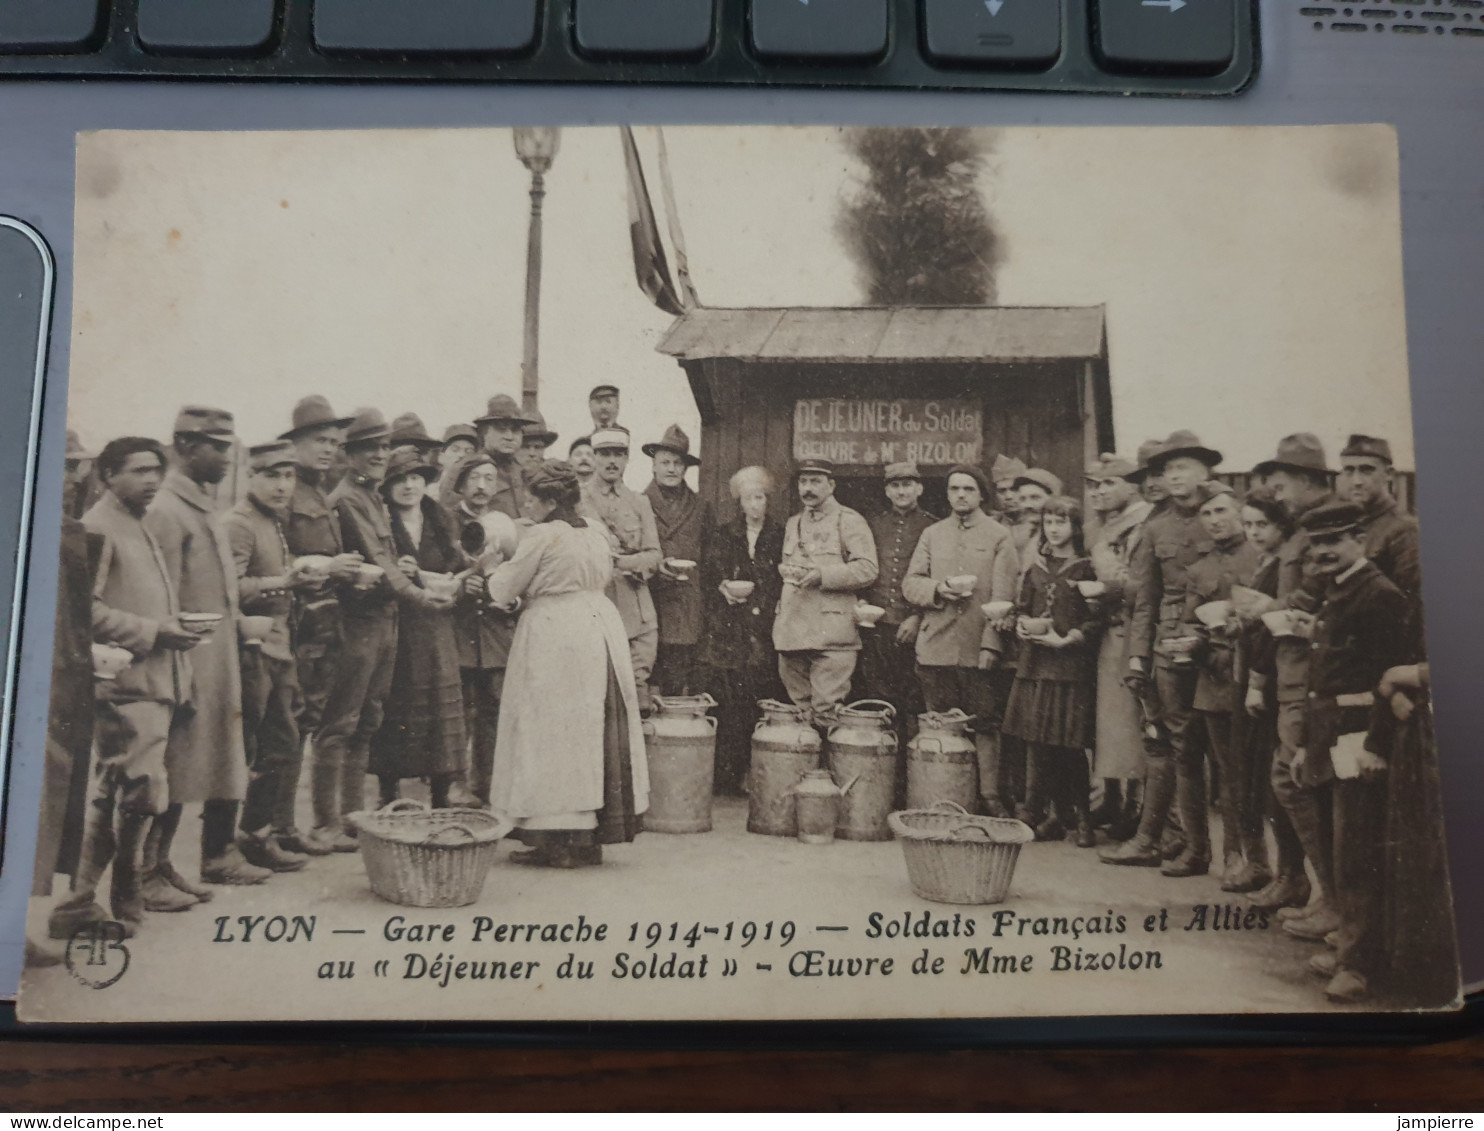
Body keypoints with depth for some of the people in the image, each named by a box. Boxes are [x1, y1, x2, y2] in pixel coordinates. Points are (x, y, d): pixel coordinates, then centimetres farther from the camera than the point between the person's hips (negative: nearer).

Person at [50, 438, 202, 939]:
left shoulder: (139, 528, 23)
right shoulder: (96, 528, -7)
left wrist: (175, 626, 13)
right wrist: (152, 632, -17)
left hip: (155, 681, 10)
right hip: (127, 683, -10)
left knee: (109, 796, 14)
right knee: (143, 791, -14)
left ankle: (80, 904, 24)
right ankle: (126, 902, -2)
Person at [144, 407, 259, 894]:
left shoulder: (204, 506, 15)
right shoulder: (166, 510, -14)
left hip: (221, 661, 9)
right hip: (191, 664, -9)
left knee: (227, 760, 16)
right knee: (176, 768, -2)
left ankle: (220, 855, 29)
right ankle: (149, 876, 8)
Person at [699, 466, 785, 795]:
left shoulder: (781, 537, 9)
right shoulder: (722, 537, 12)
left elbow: (787, 583, 4)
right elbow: (705, 579, 10)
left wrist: (754, 590, -8)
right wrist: (723, 589, -9)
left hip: (765, 633, 0)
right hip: (728, 633, 0)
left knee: (760, 703, -5)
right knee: (728, 704, -6)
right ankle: (726, 778, 1)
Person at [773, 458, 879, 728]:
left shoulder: (849, 521, 1)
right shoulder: (793, 524, 22)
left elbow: (867, 569, -9)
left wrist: (822, 575, -18)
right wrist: (787, 570, 7)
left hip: (831, 632, -6)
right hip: (792, 632, 6)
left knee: (826, 712, -9)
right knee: (797, 709, 8)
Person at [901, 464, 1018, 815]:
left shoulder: (1000, 536, 5)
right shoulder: (931, 534, 16)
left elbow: (1003, 596, -2)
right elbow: (910, 582, 11)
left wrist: (991, 643, -12)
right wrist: (937, 589, -10)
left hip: (979, 650, -3)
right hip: (936, 647, 3)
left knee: (987, 725, -2)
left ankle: (991, 796, 4)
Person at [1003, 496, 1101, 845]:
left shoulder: (1086, 567, -2)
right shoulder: (1037, 566, 15)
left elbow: (1096, 619, -6)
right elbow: (1021, 608, 19)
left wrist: (1065, 640, -15)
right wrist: (1024, 625, -1)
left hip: (1072, 663, -5)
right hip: (1035, 662, 5)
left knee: (1070, 746, -4)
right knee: (1039, 744, 4)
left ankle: (1082, 818, 10)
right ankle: (1056, 815, 15)